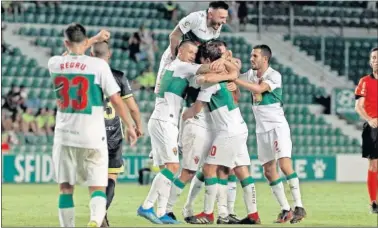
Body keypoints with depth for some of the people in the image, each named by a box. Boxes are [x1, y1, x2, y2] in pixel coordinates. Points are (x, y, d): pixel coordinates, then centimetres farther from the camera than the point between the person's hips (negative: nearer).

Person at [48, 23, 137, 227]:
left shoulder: (54, 64, 1)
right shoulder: (99, 65, -9)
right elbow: (116, 100, -6)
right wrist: (129, 126, 7)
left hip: (64, 136, 2)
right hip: (92, 136, -2)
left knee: (66, 188, 14)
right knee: (97, 187, 0)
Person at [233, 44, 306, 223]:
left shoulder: (274, 76, -12)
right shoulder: (251, 74, 8)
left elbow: (258, 89, -27)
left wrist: (235, 80, -25)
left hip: (277, 126, -7)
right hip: (262, 128, 7)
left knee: (284, 164, -19)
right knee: (268, 171, 4)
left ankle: (298, 206, -18)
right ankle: (285, 209, 9)